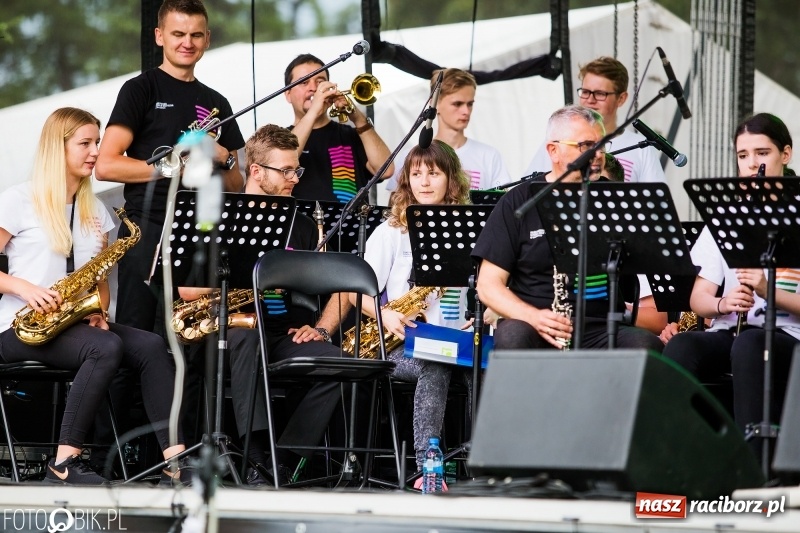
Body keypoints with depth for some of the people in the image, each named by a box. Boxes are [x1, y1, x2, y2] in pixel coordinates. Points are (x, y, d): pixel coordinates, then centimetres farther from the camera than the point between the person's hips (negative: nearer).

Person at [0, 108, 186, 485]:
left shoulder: (95, 211, 17)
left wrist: (99, 311, -3)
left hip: (78, 323, 6)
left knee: (151, 346, -21)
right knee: (106, 348, -34)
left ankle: (175, 460, -28)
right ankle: (63, 465, -33)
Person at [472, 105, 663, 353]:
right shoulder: (518, 203, 7)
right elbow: (489, 285, 3)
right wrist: (533, 316, -16)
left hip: (602, 329, 1)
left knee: (646, 345, -31)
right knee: (513, 337, -36)